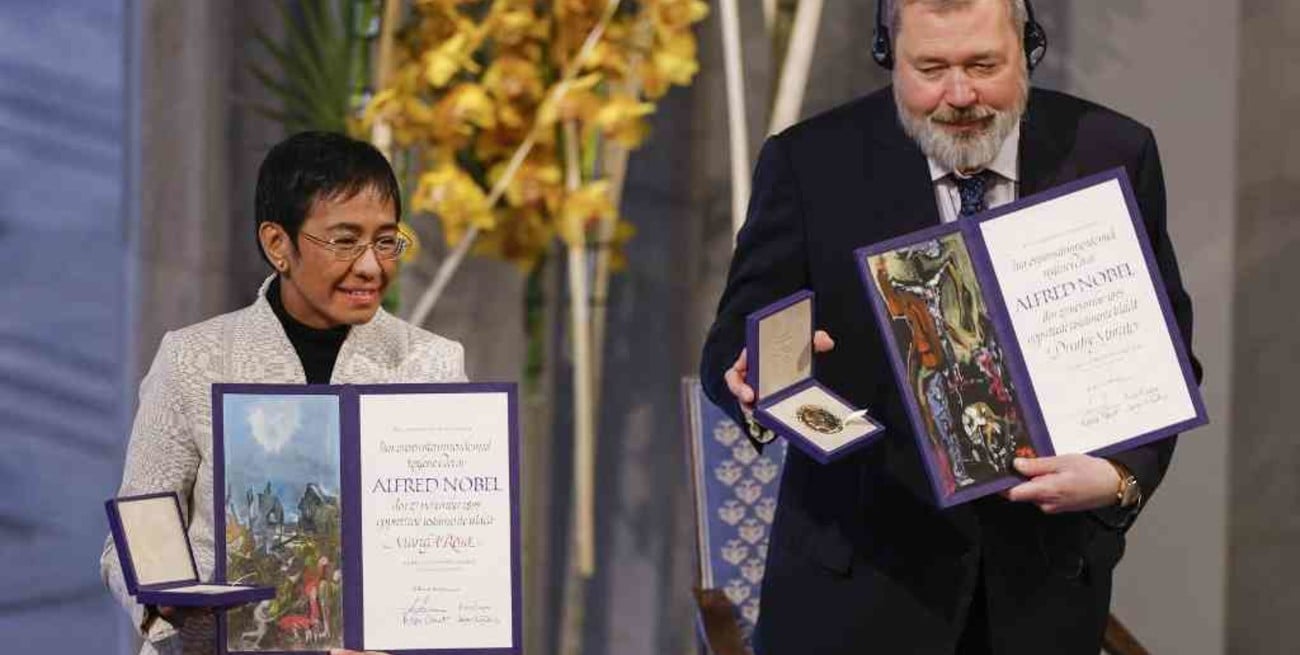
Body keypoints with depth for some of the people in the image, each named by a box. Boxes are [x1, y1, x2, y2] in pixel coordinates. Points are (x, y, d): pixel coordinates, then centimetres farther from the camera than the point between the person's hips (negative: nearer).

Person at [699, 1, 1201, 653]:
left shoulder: (1110, 154, -3)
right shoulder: (811, 162, -7)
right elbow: (732, 346, -7)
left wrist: (1122, 475, -22)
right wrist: (758, 383, -32)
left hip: (1045, 575, 2)